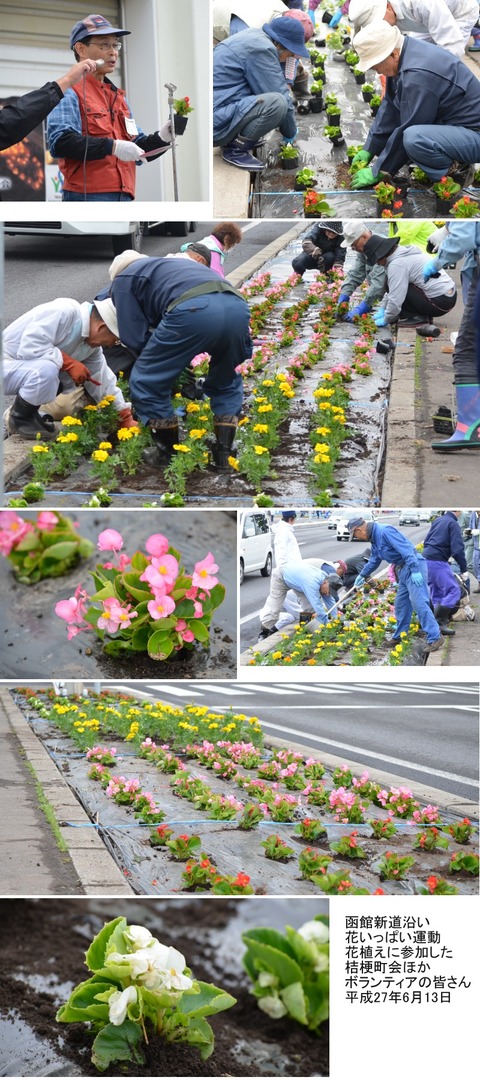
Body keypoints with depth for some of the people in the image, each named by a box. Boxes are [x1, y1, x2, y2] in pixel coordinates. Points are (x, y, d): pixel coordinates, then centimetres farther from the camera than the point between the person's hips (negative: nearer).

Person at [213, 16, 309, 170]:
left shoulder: (254, 37, 15)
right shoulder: (262, 49, -16)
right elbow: (281, 97, -13)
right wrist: (290, 133, 3)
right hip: (215, 125, -10)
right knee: (277, 103, -26)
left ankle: (232, 139, 13)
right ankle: (236, 150, -9)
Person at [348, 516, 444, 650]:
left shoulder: (385, 532, -18)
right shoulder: (374, 538, 16)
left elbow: (406, 549, -25)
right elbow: (374, 560, 33)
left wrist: (415, 571, -28)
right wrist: (362, 575, 43)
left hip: (414, 567, -10)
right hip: (403, 570, 10)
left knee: (418, 602, -17)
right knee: (401, 604, 15)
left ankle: (435, 637, -17)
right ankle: (398, 636, 25)